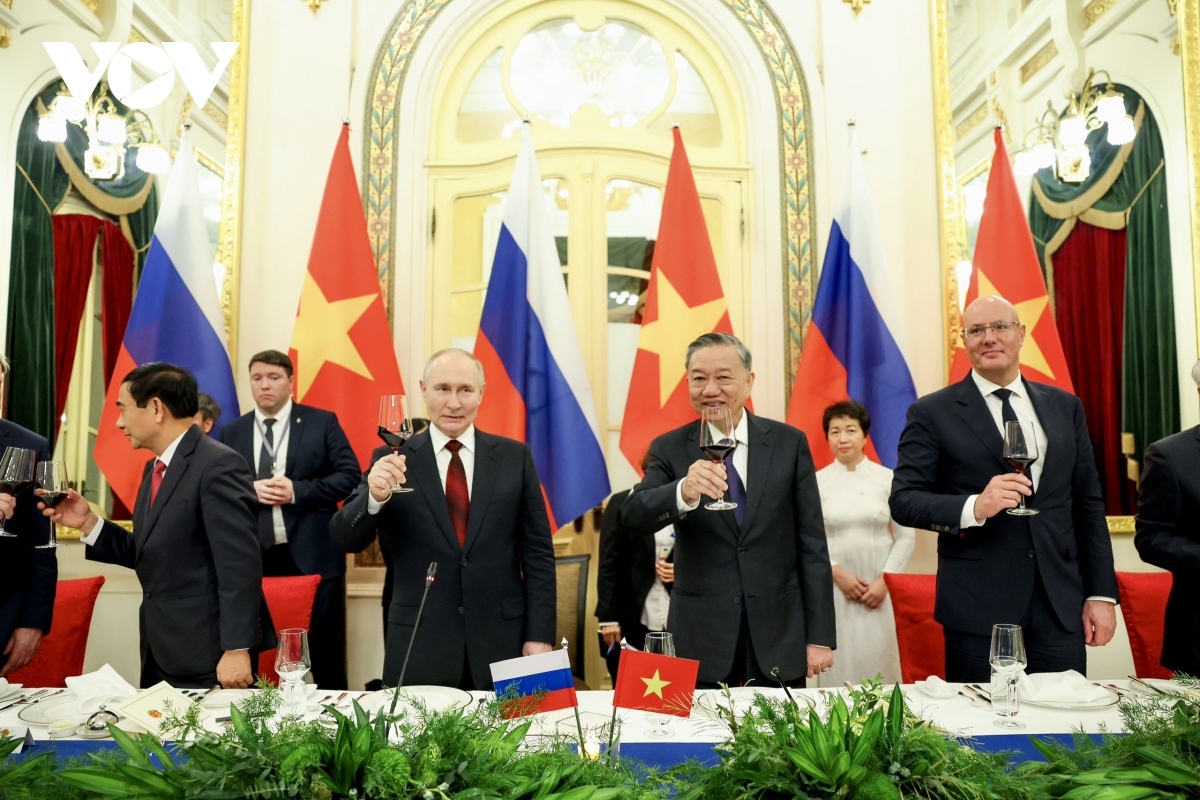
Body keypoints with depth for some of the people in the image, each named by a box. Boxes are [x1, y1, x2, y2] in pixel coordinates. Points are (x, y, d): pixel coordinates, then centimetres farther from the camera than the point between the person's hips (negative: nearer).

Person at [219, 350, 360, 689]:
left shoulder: (322, 422, 2)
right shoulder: (231, 433, 11)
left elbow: (350, 475, -5)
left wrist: (297, 492, -15)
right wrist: (248, 491, -12)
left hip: (312, 556, -2)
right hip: (252, 559, 3)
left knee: (325, 656, 5)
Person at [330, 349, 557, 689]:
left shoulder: (515, 457, 2)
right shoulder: (392, 459, 0)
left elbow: (538, 551, 3)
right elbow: (345, 541, -5)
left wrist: (539, 636, -3)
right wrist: (374, 496, -25)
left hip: (501, 643, 1)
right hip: (419, 647, 0)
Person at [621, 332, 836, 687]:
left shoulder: (789, 442, 0)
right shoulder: (669, 449, -1)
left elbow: (811, 544, 1)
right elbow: (632, 517, -17)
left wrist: (820, 636, -1)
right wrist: (683, 492, -37)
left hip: (779, 634, 1)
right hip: (700, 636, 0)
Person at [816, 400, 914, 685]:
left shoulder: (887, 478, 1)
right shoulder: (817, 481, -1)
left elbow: (906, 536, 2)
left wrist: (884, 580, -6)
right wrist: (837, 573, -11)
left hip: (878, 586, 1)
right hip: (834, 585, 0)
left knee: (877, 658, 3)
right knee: (841, 658, 1)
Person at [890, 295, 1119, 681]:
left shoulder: (1065, 406, 11)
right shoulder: (932, 413, -2)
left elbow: (1088, 504, 12)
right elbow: (903, 500, -6)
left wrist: (1101, 593, 8)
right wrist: (974, 507, -23)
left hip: (1061, 604, 4)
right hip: (978, 607, -3)